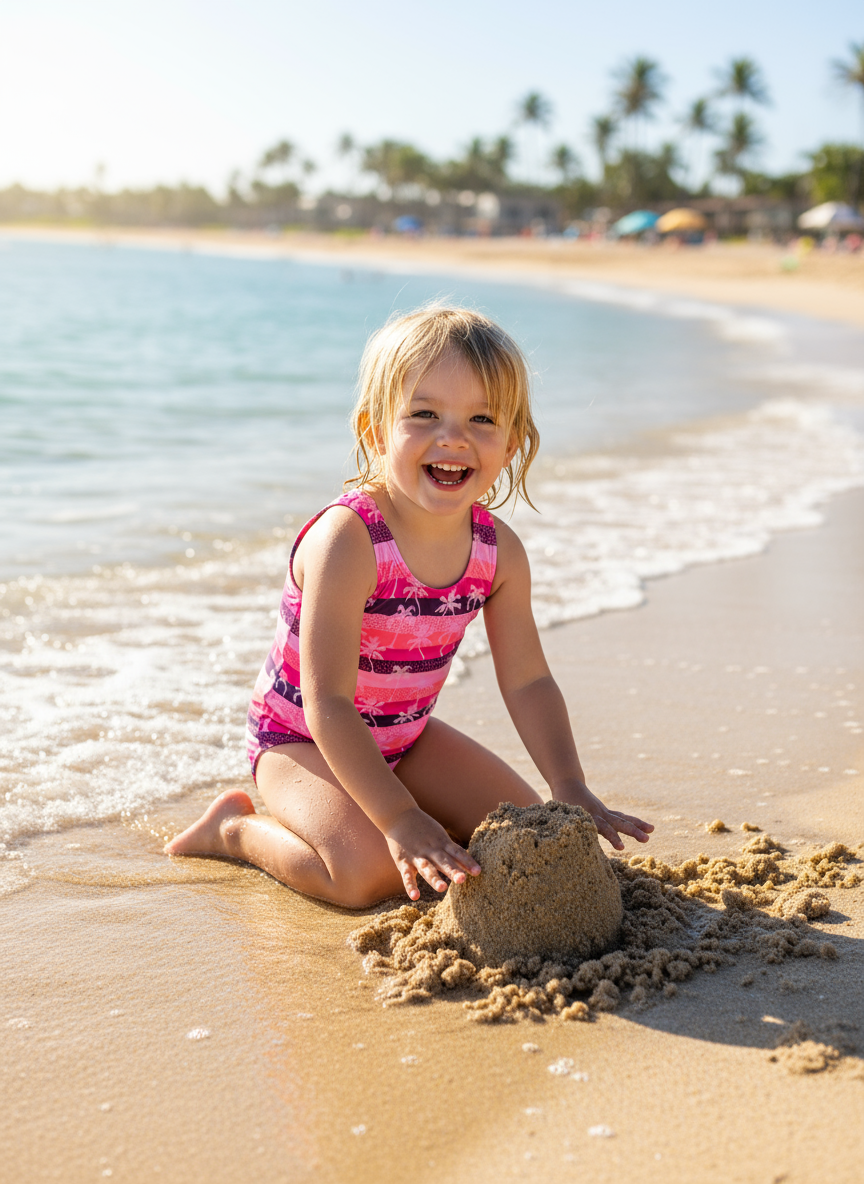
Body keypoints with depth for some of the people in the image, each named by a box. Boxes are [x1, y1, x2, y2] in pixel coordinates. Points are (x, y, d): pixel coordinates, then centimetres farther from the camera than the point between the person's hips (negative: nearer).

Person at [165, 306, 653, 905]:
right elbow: (327, 702, -33)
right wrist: (400, 820, -37)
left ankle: (360, 815, 19)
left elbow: (528, 681, -3)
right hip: (300, 739, -7)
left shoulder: (499, 549, -12)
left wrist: (572, 793, -11)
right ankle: (234, 827, 0)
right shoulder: (346, 541, -32)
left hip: (405, 735, 7)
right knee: (371, 871, -27)